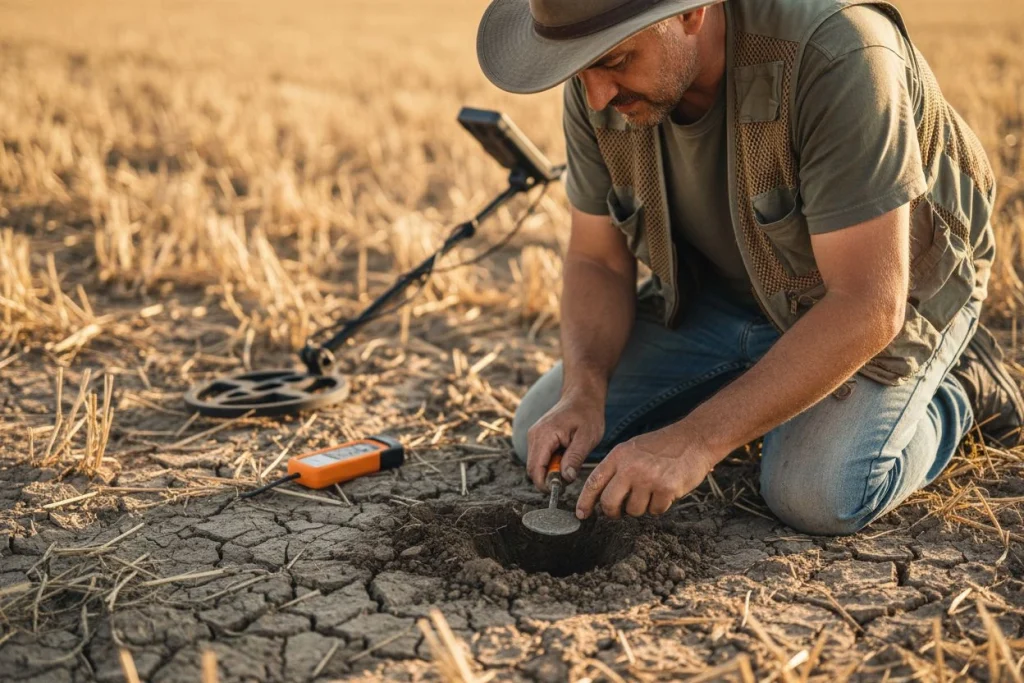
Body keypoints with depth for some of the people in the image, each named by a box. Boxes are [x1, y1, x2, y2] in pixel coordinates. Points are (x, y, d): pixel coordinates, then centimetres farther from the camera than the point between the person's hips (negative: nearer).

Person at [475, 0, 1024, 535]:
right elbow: (597, 260, -6)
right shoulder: (597, 87, -17)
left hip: (887, 287, -5)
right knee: (543, 438, -2)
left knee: (816, 496, -28)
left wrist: (696, 441, -38)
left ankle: (957, 391, 5)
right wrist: (583, 393, -25)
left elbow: (867, 306, -36)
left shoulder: (836, 56, -35)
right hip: (718, 288, 6)